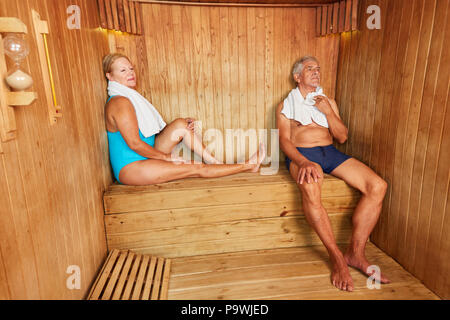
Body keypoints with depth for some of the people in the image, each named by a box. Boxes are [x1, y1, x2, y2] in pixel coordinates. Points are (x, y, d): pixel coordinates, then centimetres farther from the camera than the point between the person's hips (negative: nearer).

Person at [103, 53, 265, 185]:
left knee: (180, 124, -8)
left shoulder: (130, 97, 14)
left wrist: (183, 126, 0)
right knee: (197, 169, -14)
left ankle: (213, 161, -5)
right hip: (130, 168, -8)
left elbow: (150, 129, 15)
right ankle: (247, 166, -6)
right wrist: (168, 157, -14)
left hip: (145, 156, 9)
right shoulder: (120, 102, -17)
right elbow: (134, 143, -21)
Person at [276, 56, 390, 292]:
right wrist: (303, 162, -23)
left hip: (331, 153, 4)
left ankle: (355, 254, -11)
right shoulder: (286, 105, 13)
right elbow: (285, 141, -3)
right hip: (301, 154, -4)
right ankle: (336, 257, -25)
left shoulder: (328, 102, 23)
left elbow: (342, 137, 14)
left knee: (378, 186, -19)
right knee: (310, 188, -40)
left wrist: (327, 111, -1)